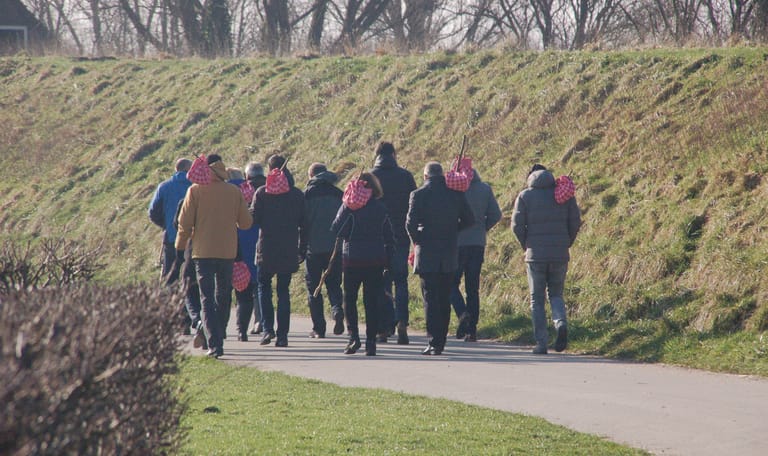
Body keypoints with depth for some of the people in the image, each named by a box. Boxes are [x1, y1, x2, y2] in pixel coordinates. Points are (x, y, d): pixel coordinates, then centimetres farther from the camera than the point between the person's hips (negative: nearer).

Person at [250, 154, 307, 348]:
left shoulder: (262, 193, -6)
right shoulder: (297, 194, 3)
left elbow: (254, 219, -8)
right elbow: (303, 224, 5)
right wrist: (302, 249, 12)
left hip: (266, 248, -2)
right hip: (289, 250, 2)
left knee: (264, 286, 13)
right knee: (283, 290, 9)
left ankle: (268, 328, -4)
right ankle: (282, 334, 3)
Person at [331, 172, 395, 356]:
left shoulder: (349, 207, -8)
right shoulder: (381, 208, 5)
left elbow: (336, 230, -11)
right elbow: (389, 237, 7)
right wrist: (388, 261, 13)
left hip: (353, 259, -3)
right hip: (376, 261, 3)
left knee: (349, 299, 9)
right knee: (372, 301, 6)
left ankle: (353, 336, -7)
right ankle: (371, 342, 3)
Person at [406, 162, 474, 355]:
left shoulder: (418, 195, -8)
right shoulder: (455, 193, 3)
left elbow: (411, 223, -14)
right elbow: (469, 220, 7)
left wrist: (416, 241, 4)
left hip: (427, 254, -4)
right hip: (450, 255, 4)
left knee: (431, 299, -3)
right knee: (444, 299, 14)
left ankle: (434, 343, -11)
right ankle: (441, 341, 19)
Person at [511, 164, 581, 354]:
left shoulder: (525, 196, 0)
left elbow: (517, 225, -6)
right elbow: (575, 221, 2)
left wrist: (526, 246, 8)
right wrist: (566, 244, 13)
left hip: (536, 255, -2)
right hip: (560, 256, 2)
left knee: (537, 300, 7)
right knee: (556, 294, 16)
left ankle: (541, 343, 1)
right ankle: (561, 323, -14)